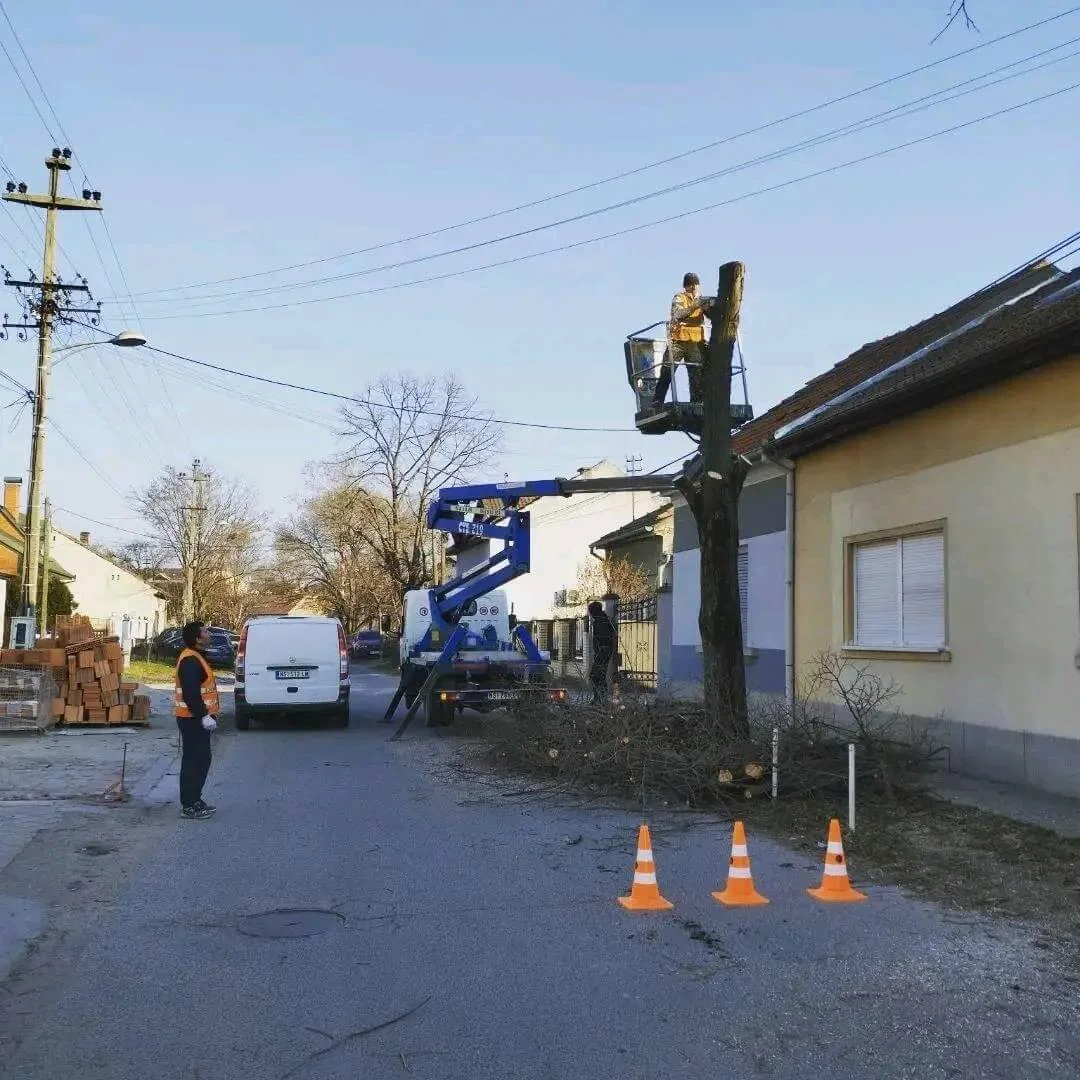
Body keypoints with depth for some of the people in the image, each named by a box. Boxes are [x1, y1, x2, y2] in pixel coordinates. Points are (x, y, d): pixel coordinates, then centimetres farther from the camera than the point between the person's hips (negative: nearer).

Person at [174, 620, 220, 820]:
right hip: (193, 719, -11)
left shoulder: (195, 657, 15)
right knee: (194, 761, -6)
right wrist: (204, 715, -26)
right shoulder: (190, 661, -19)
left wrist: (208, 714, 22)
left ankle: (194, 800, 25)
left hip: (198, 718, 11)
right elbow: (190, 693, -26)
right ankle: (189, 806, -1)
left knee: (201, 760, 16)